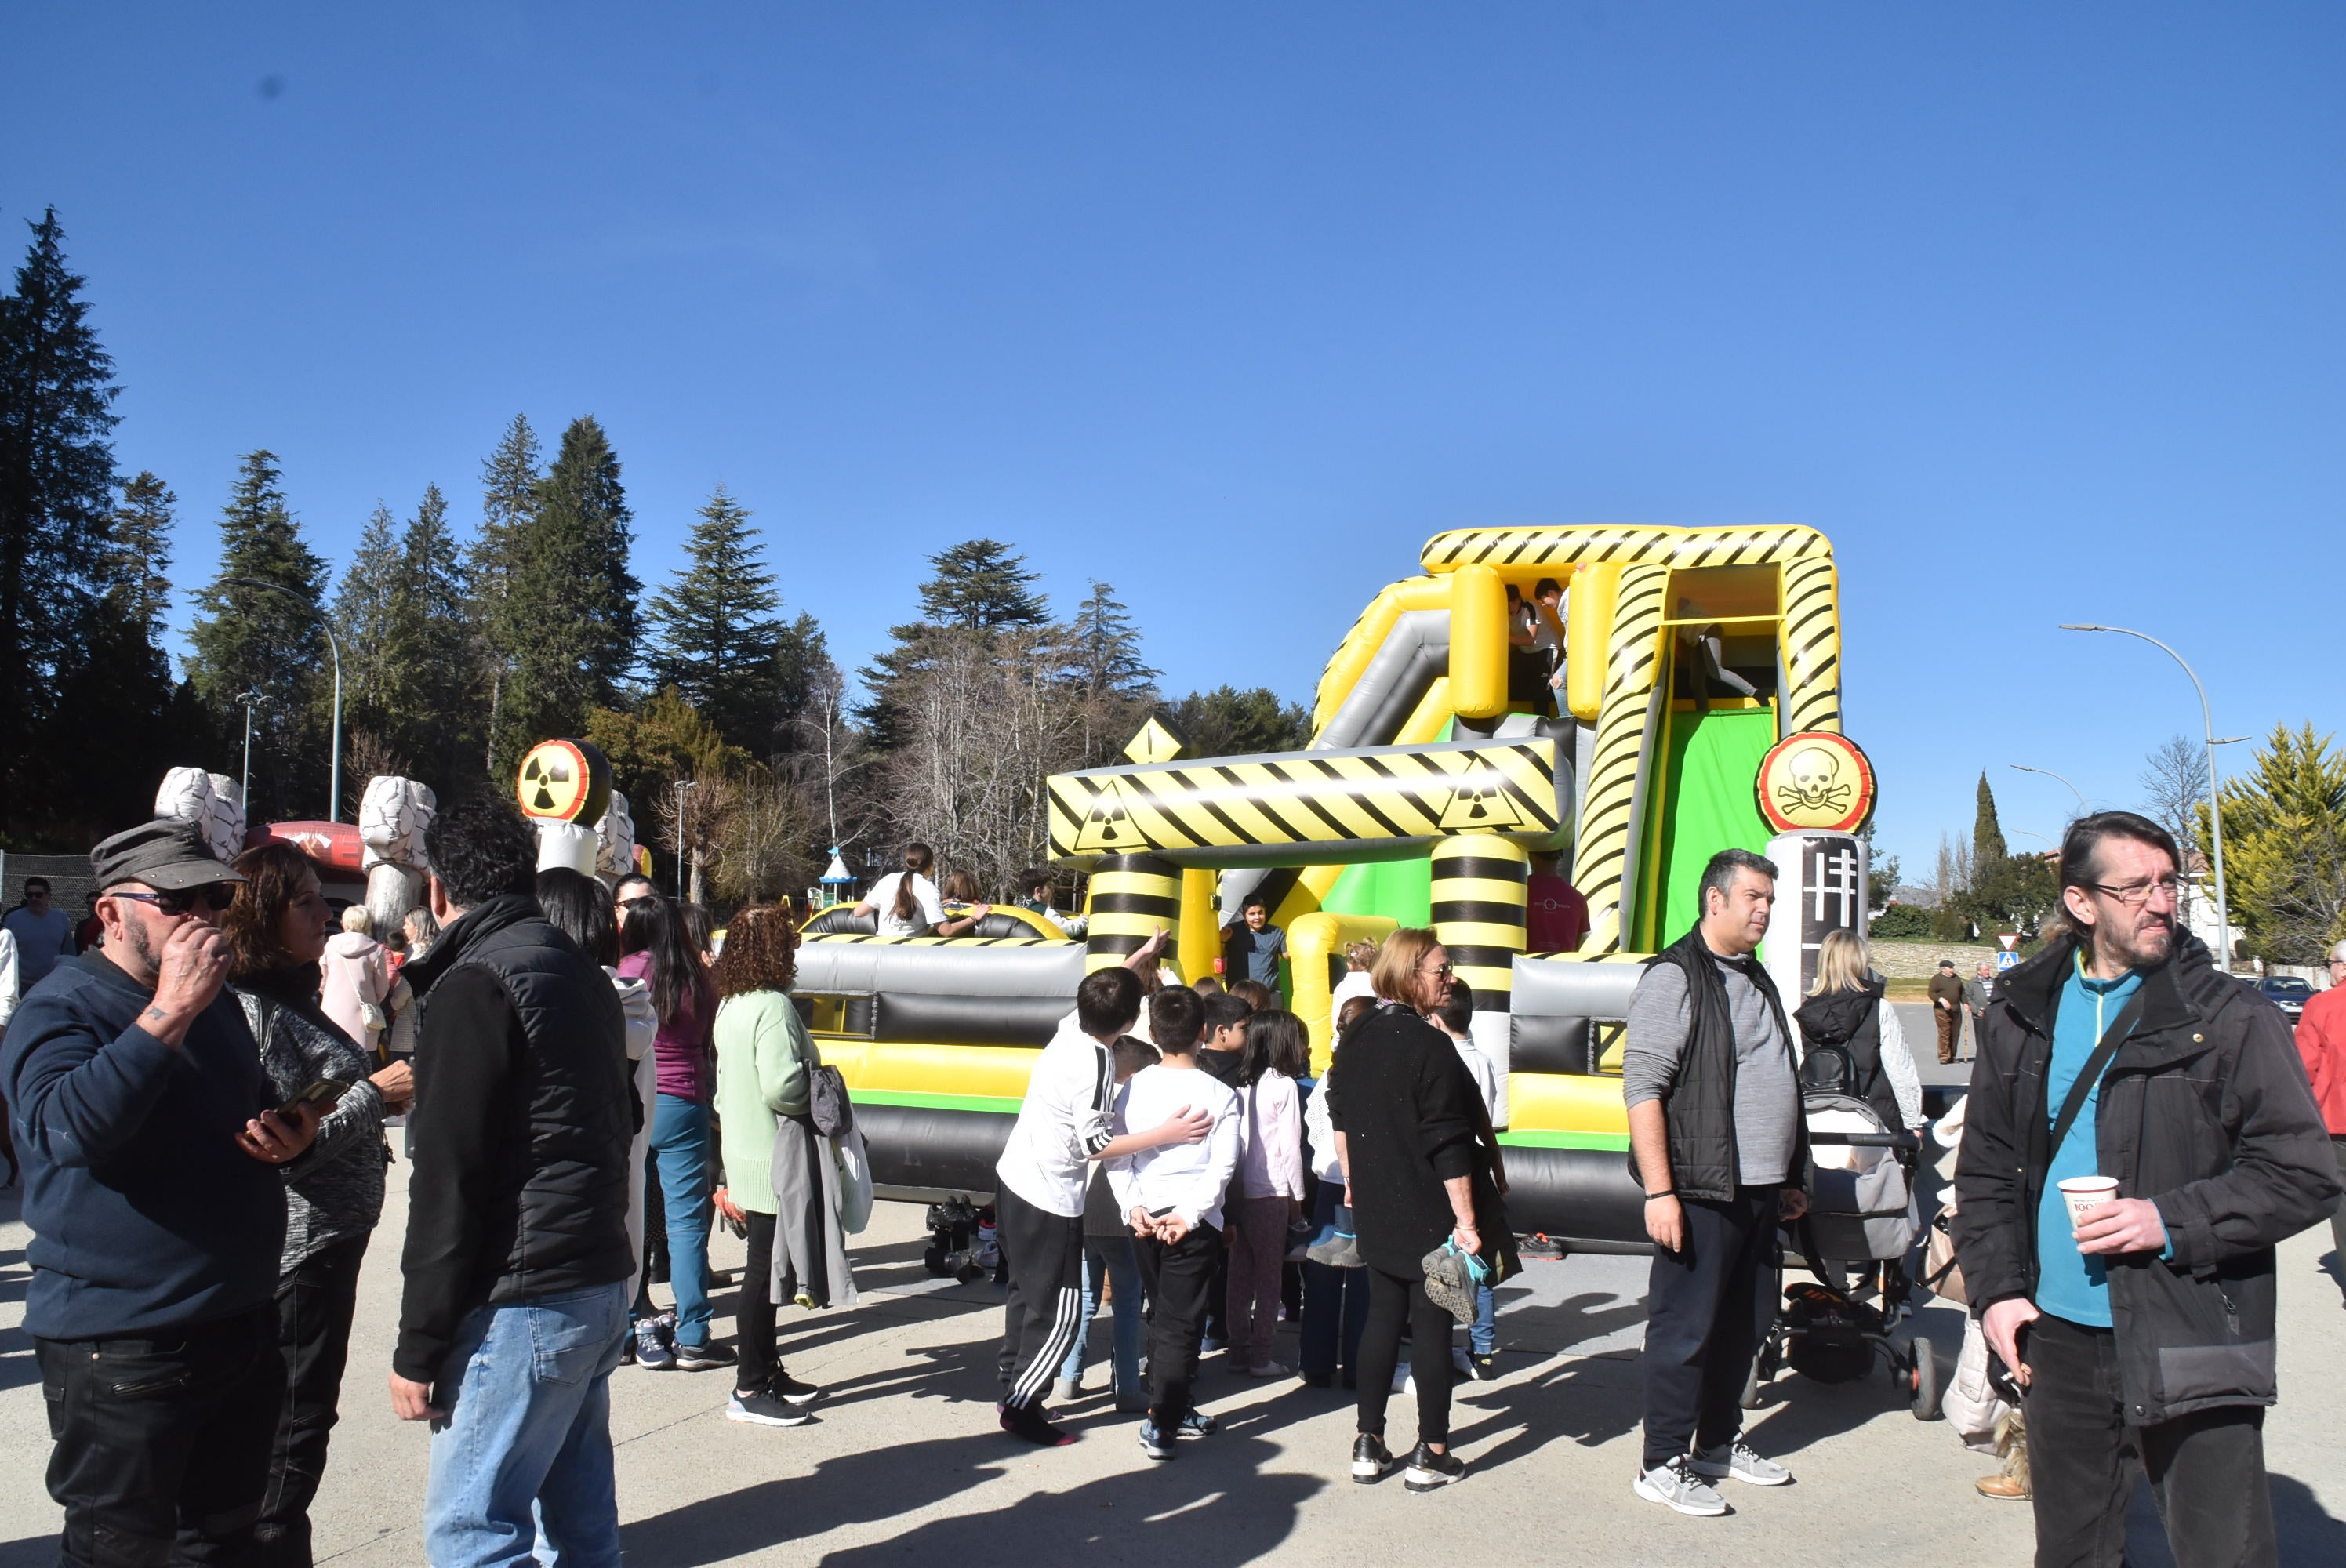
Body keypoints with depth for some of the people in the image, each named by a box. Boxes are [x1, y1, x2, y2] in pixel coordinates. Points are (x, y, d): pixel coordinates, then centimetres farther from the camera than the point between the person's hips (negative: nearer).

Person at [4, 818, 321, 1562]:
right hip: (122, 1351, -7)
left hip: (243, 1328, 7)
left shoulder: (220, 1002, 13)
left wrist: (290, 1137, 5)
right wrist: (171, 1010, -32)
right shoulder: (61, 1007, -11)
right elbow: (68, 1129, -31)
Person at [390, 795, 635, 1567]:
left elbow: (449, 1181, -16)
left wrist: (419, 1347, -11)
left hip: (523, 1302, -9)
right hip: (602, 1281, 9)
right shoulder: (582, 975, 15)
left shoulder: (474, 987, -12)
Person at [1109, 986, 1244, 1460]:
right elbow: (1222, 1166, -11)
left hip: (1144, 1219, 4)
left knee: (1163, 1315, 18)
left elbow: (1116, 1156, -3)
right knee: (1180, 1322, 1)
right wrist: (1189, 1214, -13)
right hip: (1195, 1223, -3)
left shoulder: (1133, 1087, 1)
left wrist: (1133, 1208, -5)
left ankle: (1173, 1407, 27)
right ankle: (1161, 1424, -2)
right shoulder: (1220, 1095, -6)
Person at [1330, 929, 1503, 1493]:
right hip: (1429, 1212, -7)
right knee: (1432, 1322, 2)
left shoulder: (1357, 1039, 5)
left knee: (1383, 1315, 14)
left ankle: (1370, 1446, 18)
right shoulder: (1430, 1046, -18)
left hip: (1376, 1211, 7)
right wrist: (1466, 1220, -17)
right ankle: (1431, 1455, 10)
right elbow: (1447, 1145, -20)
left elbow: (1340, 1118, 15)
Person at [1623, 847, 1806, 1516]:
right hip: (1701, 1191, -8)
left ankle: (1720, 1442, 30)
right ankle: (1663, 1464, 9)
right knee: (1685, 1329, -2)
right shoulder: (1674, 977, -10)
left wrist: (1788, 1179, 22)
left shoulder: (1756, 980, 17)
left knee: (1745, 1323, 15)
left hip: (1757, 1191, 9)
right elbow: (1643, 1088, -16)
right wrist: (1659, 1191, -21)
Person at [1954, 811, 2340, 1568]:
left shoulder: (2229, 1018, -4)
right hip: (2059, 1338, 4)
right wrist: (1996, 1289, 3)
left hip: (2190, 1353, -4)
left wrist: (2173, 1222, -16)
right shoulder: (2023, 1017, 8)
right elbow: (1983, 1171, 14)